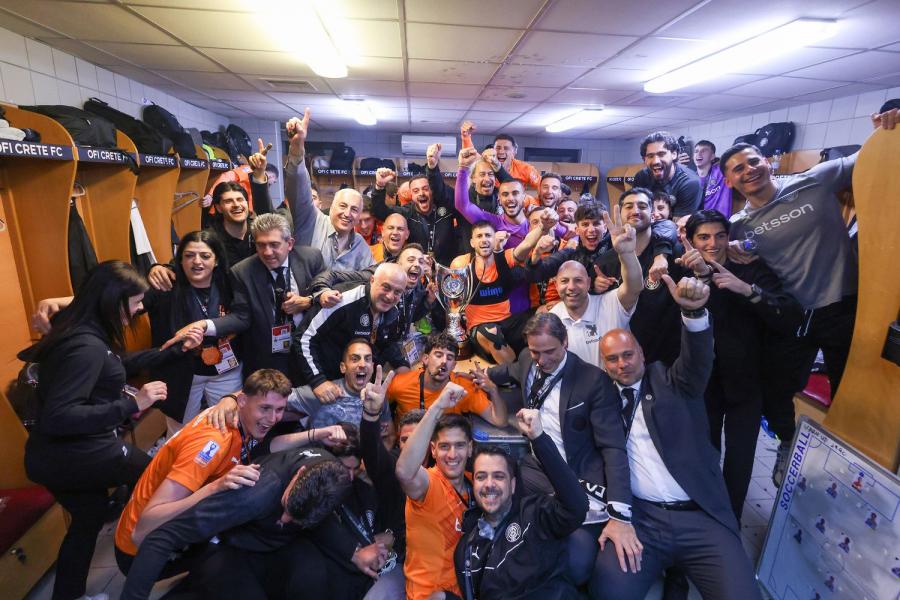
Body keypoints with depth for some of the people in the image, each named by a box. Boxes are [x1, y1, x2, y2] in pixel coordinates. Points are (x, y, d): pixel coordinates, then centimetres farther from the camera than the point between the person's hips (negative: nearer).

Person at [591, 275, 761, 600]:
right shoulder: (604, 395, 9)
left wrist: (694, 312, -32)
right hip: (640, 517, 0)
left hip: (701, 516, 0)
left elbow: (698, 360, -13)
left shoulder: (671, 383, 7)